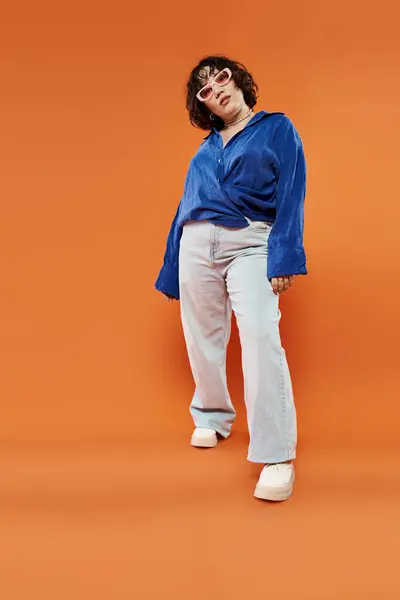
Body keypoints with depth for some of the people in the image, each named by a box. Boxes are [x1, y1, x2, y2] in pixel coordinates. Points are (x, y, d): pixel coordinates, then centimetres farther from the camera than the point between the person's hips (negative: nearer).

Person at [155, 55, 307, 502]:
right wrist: (171, 272, 18)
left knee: (261, 337, -21)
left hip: (251, 245, -5)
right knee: (203, 340, 7)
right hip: (197, 245, 5)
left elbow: (291, 196, -3)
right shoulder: (205, 148, 19)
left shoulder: (277, 128, 7)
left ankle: (277, 457, -20)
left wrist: (284, 257, -15)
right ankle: (212, 418, 31)